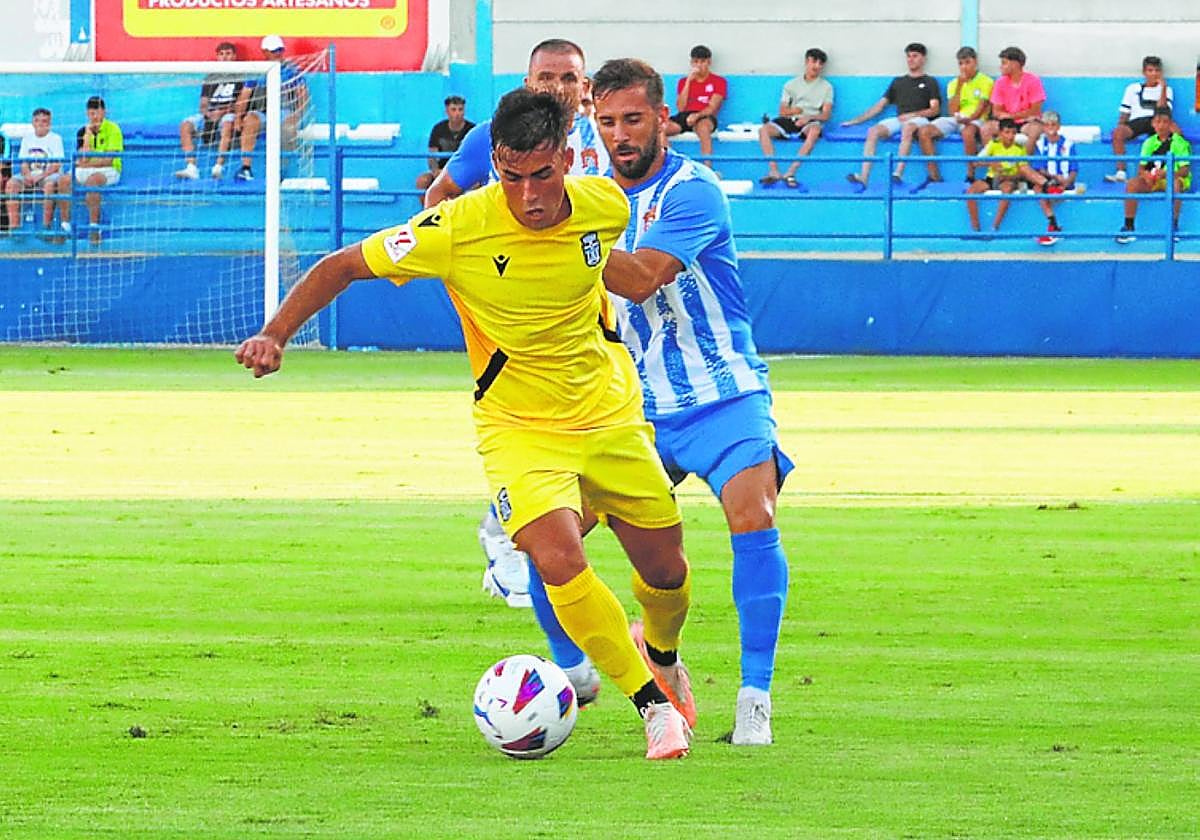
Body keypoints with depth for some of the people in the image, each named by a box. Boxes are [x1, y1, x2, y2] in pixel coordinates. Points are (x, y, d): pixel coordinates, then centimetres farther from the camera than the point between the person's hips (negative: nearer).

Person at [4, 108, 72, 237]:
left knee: (50, 184, -38)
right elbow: (23, 162, 10)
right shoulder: (27, 139, 15)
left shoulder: (55, 138, 1)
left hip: (50, 174, -4)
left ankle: (47, 225, -34)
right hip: (30, 175, 4)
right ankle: (13, 225, -27)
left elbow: (57, 165, -7)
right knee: (11, 183, -22)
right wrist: (27, 175, -12)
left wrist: (40, 176, -19)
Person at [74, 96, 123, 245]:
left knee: (92, 179, -38)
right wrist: (87, 136, -9)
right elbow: (82, 160, -2)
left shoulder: (112, 129, -4)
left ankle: (94, 226, -40)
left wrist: (87, 163, -10)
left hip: (108, 171, -5)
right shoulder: (83, 131, 11)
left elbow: (109, 160, -11)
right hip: (85, 171, 5)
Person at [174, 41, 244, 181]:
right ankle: (191, 168, -32)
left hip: (229, 114, -4)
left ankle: (219, 167, -49)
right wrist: (207, 113, -7)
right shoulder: (210, 79, 22)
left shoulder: (240, 77, 8)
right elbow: (203, 104, 16)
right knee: (185, 125, -23)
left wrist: (223, 112, -16)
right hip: (210, 115, 4)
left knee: (227, 122, -41)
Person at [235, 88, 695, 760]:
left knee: (666, 570, 11)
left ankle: (661, 652, 48)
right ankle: (654, 705, -7)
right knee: (560, 562, -26)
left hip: (611, 416, 4)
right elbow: (343, 267, -12)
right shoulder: (456, 229, -24)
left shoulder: (605, 206, -14)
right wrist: (275, 336, -21)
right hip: (519, 428, -4)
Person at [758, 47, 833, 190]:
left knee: (815, 129, -40)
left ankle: (791, 172, -44)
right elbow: (783, 111, 12)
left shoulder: (826, 87, 10)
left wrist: (808, 117, -18)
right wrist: (794, 110, -8)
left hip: (811, 121, -3)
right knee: (764, 129, -25)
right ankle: (774, 171, -33)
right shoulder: (791, 85, 17)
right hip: (790, 120, 3)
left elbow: (825, 115, 0)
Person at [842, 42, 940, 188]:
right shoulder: (898, 82, 27)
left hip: (920, 119, -4)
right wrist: (856, 120, 17)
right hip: (899, 120, 4)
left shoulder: (929, 82, 15)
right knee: (873, 131, -27)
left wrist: (913, 115, -11)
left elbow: (935, 110, 4)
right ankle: (863, 178, -38)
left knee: (908, 127, -41)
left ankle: (898, 173, -51)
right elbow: (880, 105, 25)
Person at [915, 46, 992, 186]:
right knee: (924, 131, -19)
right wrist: (959, 86, -1)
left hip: (975, 121, -5)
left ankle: (970, 177, -34)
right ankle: (934, 176, -21)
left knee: (968, 132, -42)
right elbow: (952, 111, 4)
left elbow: (982, 107, -8)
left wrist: (969, 119, -26)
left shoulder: (985, 81, 3)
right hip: (955, 120, 5)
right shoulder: (954, 83, 16)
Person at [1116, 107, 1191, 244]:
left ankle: (1174, 226, -28)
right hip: (1152, 181, 4)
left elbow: (1185, 170, -16)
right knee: (1132, 183, -23)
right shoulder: (1149, 143, 6)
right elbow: (1141, 168, 4)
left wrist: (1165, 174, -32)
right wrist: (1145, 174, -21)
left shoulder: (1179, 142, -7)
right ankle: (1129, 227, -18)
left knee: (1175, 185, -40)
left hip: (1175, 178, -4)